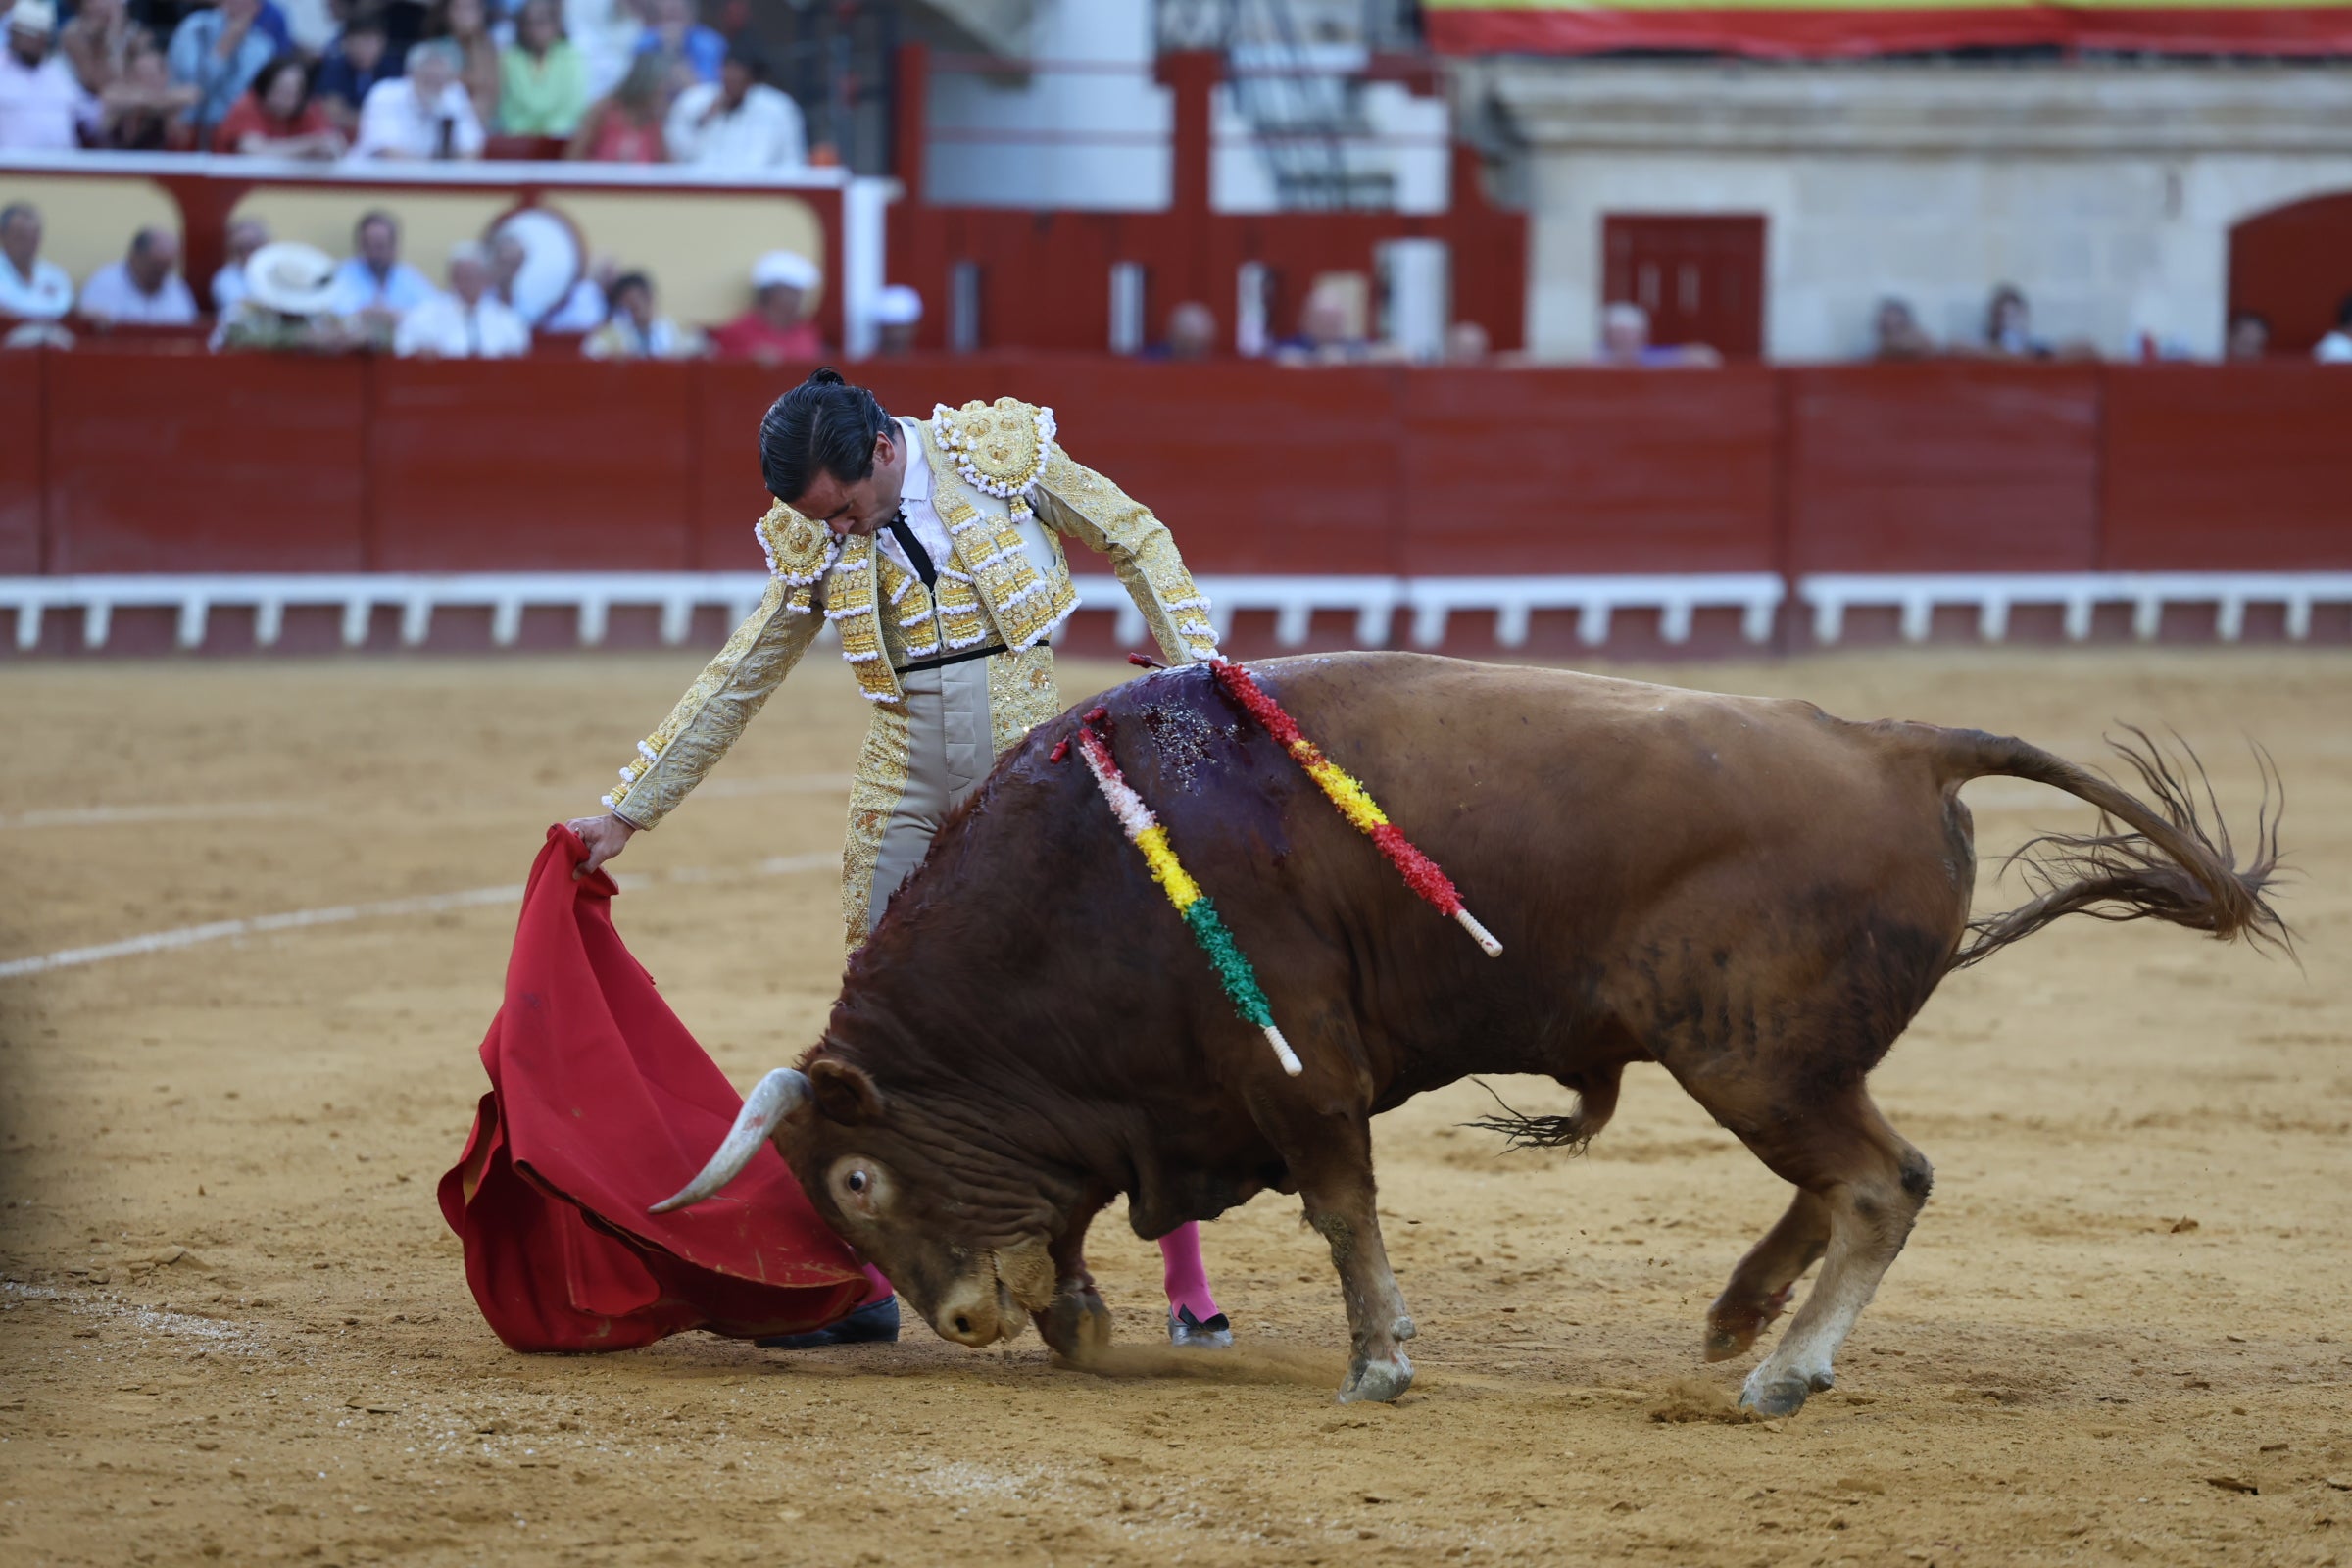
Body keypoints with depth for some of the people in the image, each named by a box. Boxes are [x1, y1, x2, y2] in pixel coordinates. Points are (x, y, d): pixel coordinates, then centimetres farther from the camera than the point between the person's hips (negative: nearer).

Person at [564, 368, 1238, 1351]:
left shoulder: (1001, 453, -7)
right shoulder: (814, 547, 0)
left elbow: (1139, 545, 2)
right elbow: (733, 686, 7)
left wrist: (1201, 681, -6)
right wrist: (626, 814, 7)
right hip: (905, 798, 3)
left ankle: (1190, 1292, 1)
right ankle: (866, 1285, 17)